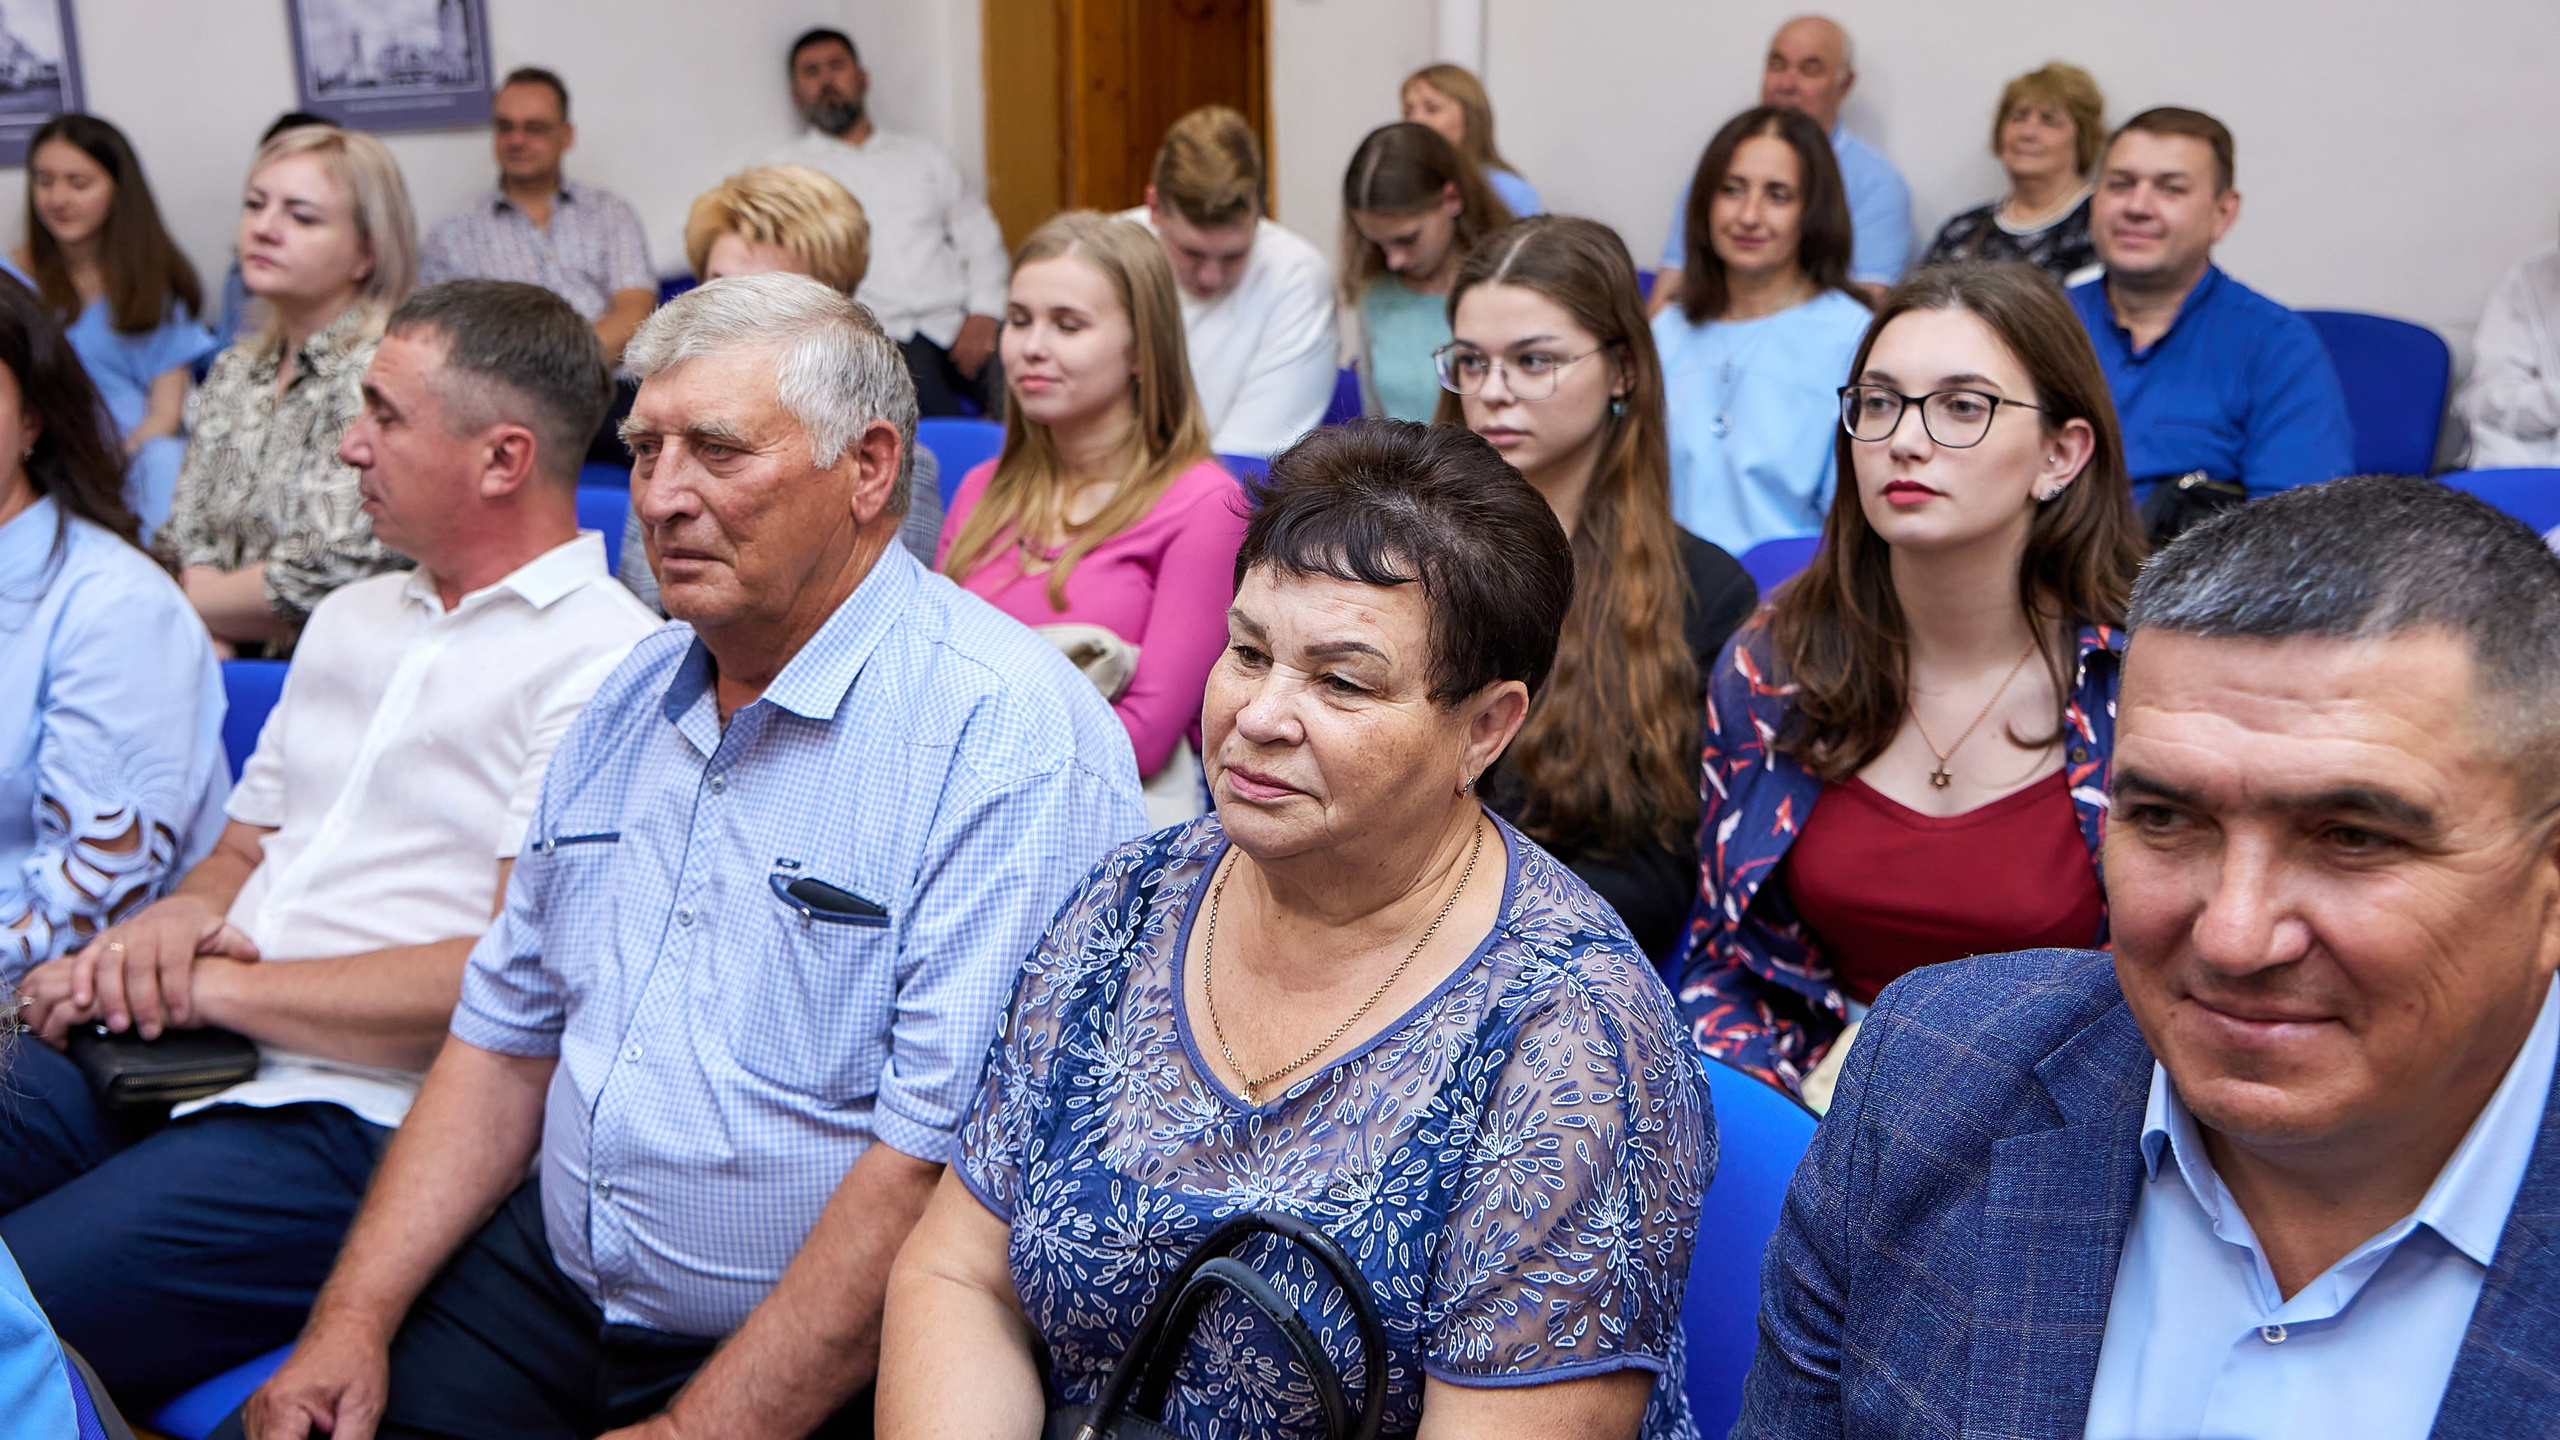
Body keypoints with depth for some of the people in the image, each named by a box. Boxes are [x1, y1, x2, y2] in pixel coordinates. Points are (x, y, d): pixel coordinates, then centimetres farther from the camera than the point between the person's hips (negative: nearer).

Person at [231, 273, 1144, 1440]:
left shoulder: (1013, 738, -18)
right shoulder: (634, 698, 10)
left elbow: (945, 1169, -22)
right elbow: (507, 1038, 13)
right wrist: (354, 1320, 3)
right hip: (547, 1288, 7)